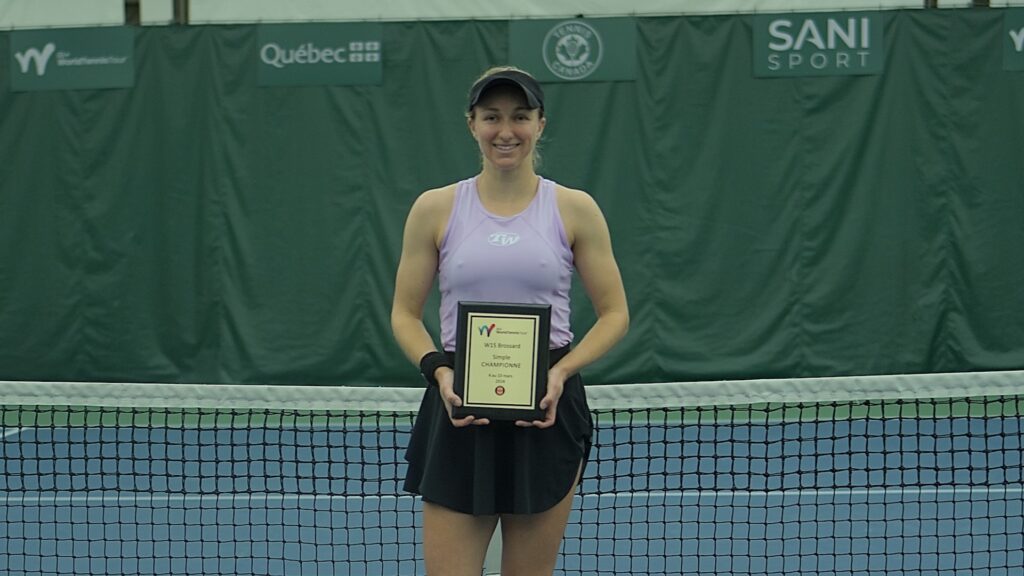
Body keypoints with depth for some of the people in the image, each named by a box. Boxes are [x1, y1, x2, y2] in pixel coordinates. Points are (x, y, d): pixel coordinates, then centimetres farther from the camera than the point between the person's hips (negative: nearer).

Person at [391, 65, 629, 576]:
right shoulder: (434, 208, 4)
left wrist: (563, 371, -12)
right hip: (458, 415, 0)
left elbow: (615, 314, 4)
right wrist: (438, 371, -11)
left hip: (546, 411, 0)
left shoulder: (575, 209, 2)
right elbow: (405, 314, 7)